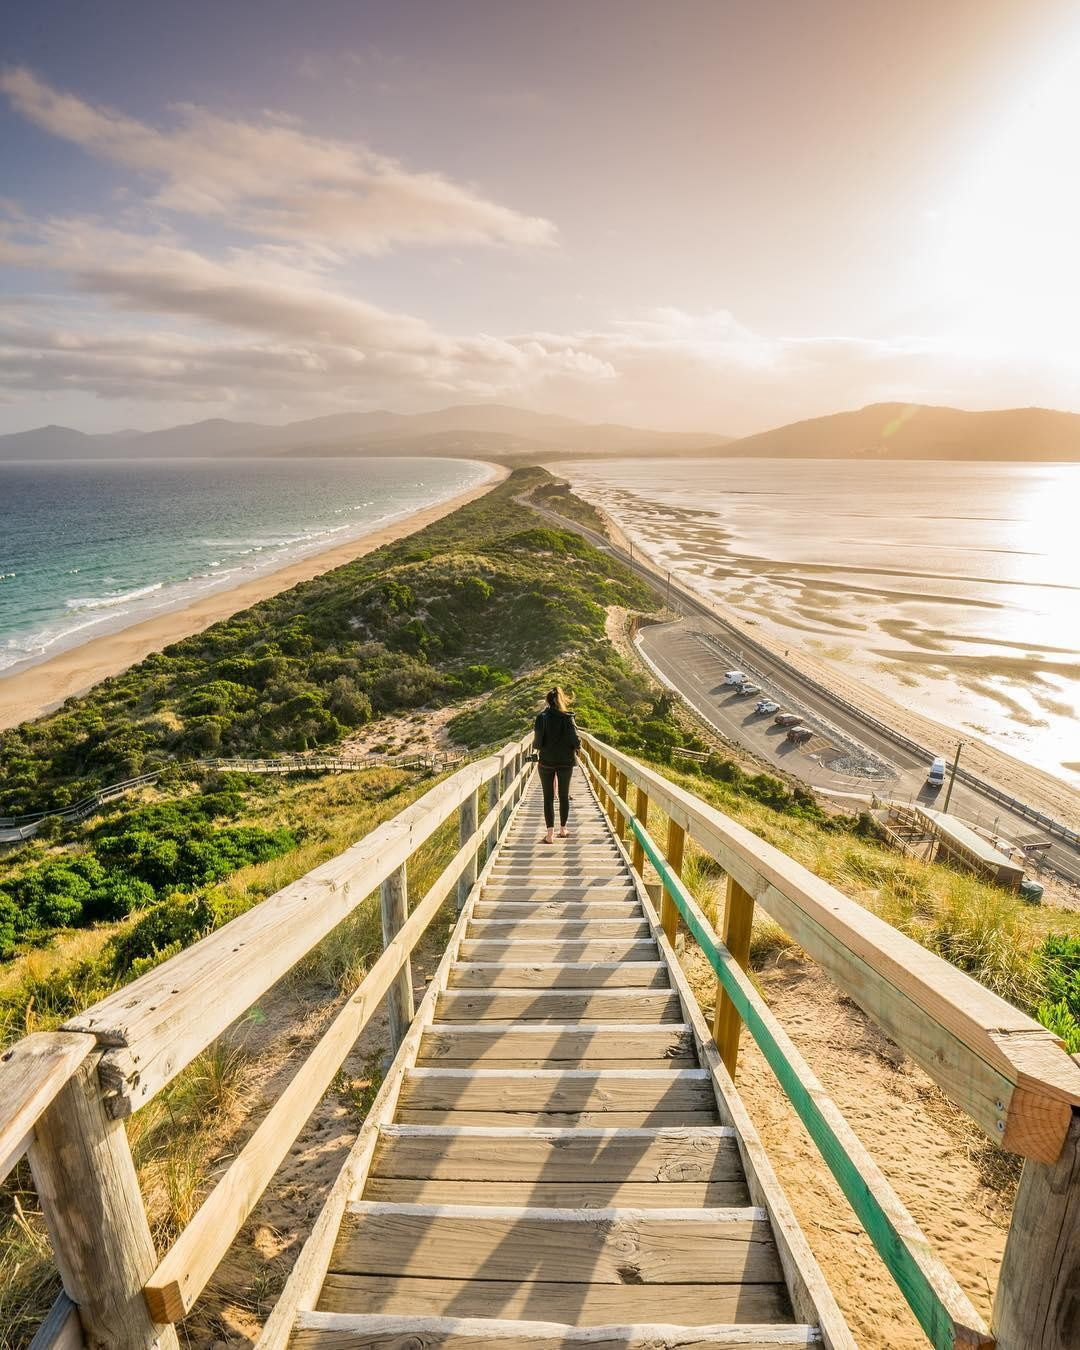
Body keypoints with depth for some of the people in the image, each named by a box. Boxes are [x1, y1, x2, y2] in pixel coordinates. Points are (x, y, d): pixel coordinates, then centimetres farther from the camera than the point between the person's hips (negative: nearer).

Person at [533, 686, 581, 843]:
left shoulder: (542, 717, -8)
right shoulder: (568, 717, -8)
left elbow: (538, 741, -10)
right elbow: (575, 741, -13)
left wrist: (536, 746, 11)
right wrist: (576, 748, 7)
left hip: (547, 761, -1)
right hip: (566, 761, 1)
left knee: (548, 797, 6)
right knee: (564, 795, 15)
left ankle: (550, 834, 2)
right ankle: (563, 829, 24)